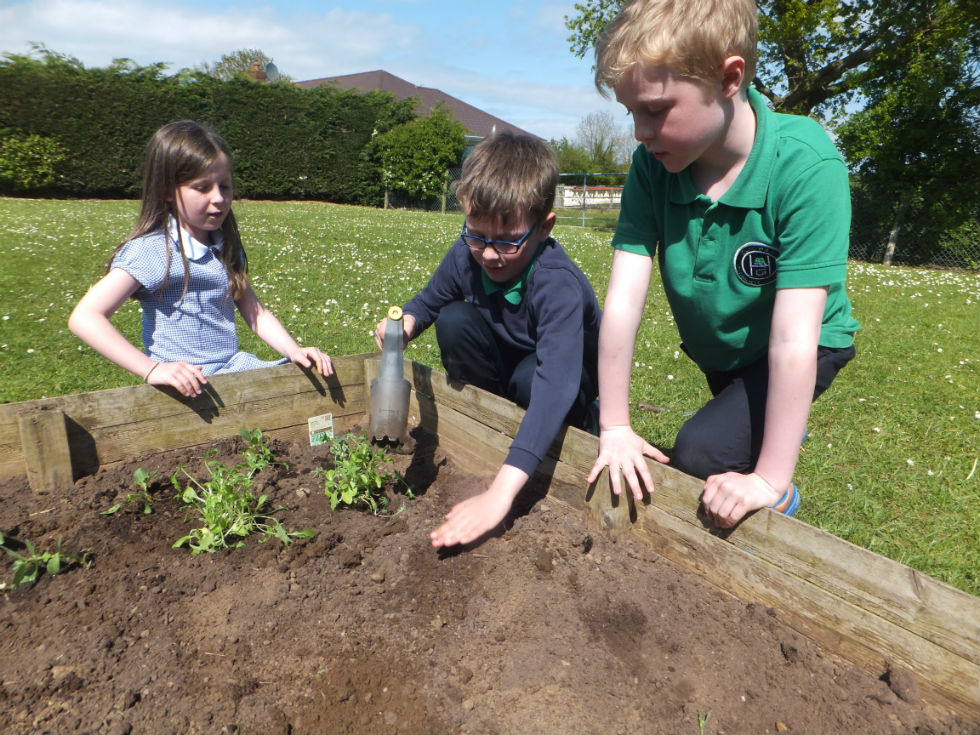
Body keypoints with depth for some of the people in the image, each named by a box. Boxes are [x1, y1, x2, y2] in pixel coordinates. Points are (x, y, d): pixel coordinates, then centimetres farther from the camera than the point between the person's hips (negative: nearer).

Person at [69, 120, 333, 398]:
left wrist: (294, 350, -1)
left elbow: (255, 312, 16)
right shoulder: (150, 251, -9)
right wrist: (151, 370, -25)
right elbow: (84, 317, -16)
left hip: (234, 368, 7)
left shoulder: (226, 248, 12)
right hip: (186, 387, -7)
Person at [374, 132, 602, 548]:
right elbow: (427, 301, 0)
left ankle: (582, 424, -1)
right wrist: (405, 323, -27)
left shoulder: (558, 283, -38)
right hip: (506, 359, 4)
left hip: (571, 376, -4)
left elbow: (556, 382, -51)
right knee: (454, 321, -21)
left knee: (530, 377, -36)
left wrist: (501, 491, -61)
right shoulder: (467, 254, -21)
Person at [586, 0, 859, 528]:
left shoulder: (805, 165, -34)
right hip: (715, 350, 5)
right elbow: (623, 301, -25)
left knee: (700, 454, -23)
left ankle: (777, 500, 6)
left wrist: (770, 480, -33)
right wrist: (615, 429, -24)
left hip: (798, 356, -5)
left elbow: (792, 340, -36)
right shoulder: (653, 164, -23)